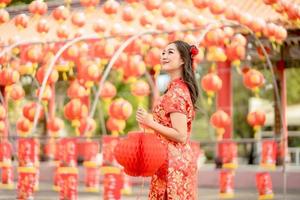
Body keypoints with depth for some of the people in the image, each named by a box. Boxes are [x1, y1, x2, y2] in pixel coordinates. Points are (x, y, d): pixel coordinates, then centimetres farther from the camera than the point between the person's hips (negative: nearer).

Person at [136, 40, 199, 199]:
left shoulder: (175, 92, -15)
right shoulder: (182, 88, 14)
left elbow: (180, 135, -20)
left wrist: (150, 122, -18)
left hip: (173, 163, -10)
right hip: (180, 160, 10)